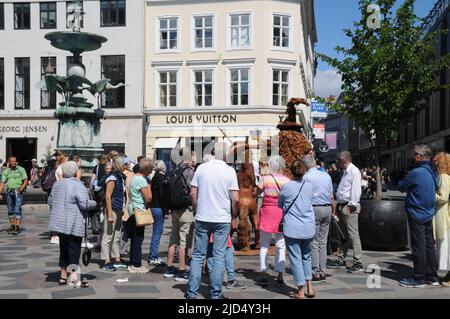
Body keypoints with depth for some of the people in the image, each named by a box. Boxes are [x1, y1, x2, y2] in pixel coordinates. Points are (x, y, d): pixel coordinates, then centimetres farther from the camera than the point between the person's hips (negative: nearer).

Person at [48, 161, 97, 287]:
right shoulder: (78, 186, -13)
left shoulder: (57, 184, 9)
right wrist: (94, 203, -1)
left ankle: (63, 275, 20)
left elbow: (50, 201, 16)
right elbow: (85, 204, -19)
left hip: (60, 223, 7)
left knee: (64, 249, 15)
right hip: (74, 225, -6)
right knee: (74, 250, 0)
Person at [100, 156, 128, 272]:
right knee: (108, 236, -2)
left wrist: (122, 211, 16)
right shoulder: (112, 178, -14)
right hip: (112, 210, -9)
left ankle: (117, 260, 24)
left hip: (119, 211, 9)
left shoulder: (121, 178, 12)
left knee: (117, 237, 15)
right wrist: (110, 214, -20)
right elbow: (108, 196, -18)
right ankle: (106, 262, 2)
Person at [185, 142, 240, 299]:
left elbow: (193, 193, 1)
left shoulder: (201, 168, 0)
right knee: (219, 256, 5)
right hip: (222, 219, -2)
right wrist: (234, 215, 6)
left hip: (202, 218, 2)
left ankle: (192, 291, 11)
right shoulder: (230, 171, -6)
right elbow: (235, 199, -10)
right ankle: (215, 294, 8)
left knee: (198, 254, 10)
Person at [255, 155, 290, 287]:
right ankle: (280, 276, 7)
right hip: (282, 214, 1)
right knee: (281, 246, 8)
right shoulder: (287, 181, -1)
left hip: (267, 213, -1)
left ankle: (263, 275, 9)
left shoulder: (265, 179, -5)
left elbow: (256, 193, 4)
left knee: (264, 245, 9)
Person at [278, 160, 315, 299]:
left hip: (292, 229, -4)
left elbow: (279, 204, 6)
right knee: (306, 257, 20)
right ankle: (309, 287, 18)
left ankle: (301, 291, 4)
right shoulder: (309, 186, 1)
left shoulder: (286, 187, -9)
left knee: (296, 259, 3)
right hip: (309, 228, 4)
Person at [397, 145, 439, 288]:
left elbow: (401, 187, -9)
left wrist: (407, 189, 13)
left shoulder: (416, 172, -19)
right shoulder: (432, 172, 7)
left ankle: (419, 279, 5)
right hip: (429, 213, 8)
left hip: (416, 214, -8)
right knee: (429, 245, 13)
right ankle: (432, 277, 20)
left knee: (419, 246, -2)